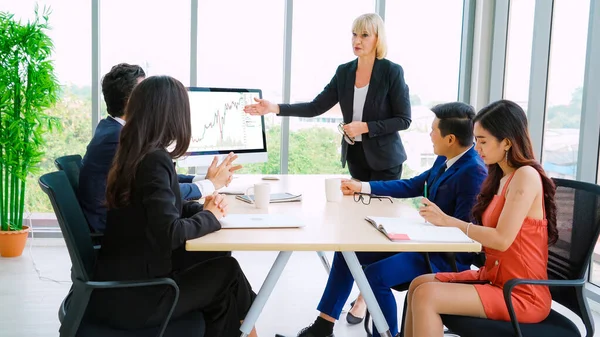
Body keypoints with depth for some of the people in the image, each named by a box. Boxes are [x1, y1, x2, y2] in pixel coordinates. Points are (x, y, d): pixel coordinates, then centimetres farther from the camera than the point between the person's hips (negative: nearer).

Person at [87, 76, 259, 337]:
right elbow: (170, 233, -28)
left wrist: (202, 208, 1)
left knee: (213, 261, 15)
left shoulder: (132, 154, 5)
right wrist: (209, 217, -10)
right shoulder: (155, 160, -20)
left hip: (118, 286, 8)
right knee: (227, 271, 6)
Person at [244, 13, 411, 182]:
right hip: (355, 156, 5)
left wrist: (365, 127, -21)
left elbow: (403, 120, -11)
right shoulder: (344, 71, 2)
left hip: (384, 159, -4)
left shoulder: (392, 71, -11)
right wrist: (275, 108, -13)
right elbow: (316, 107, -2)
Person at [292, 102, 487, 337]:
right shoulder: (444, 160, 5)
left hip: (447, 257, -10)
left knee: (376, 274, -28)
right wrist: (361, 187, 15)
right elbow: (411, 186, 16)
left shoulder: (473, 172, -23)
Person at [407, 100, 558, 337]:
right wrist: (443, 220, -6)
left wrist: (449, 221, -16)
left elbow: (502, 239, -23)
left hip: (521, 294, -9)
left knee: (426, 296, -20)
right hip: (493, 277, 9)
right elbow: (490, 233, 5)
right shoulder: (502, 176, 10)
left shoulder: (526, 176, -17)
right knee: (419, 284, 1)